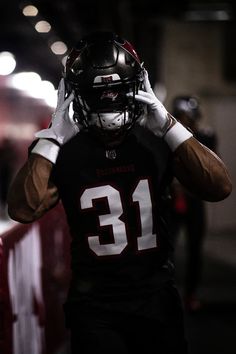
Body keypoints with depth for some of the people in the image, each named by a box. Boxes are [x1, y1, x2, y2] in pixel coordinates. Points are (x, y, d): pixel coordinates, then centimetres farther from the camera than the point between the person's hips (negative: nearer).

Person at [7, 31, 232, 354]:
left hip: (156, 297, 2)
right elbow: (23, 210, -20)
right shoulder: (65, 152, -6)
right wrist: (51, 137, -19)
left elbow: (219, 188, -15)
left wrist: (168, 126, -18)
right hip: (94, 306, -1)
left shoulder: (157, 143, -3)